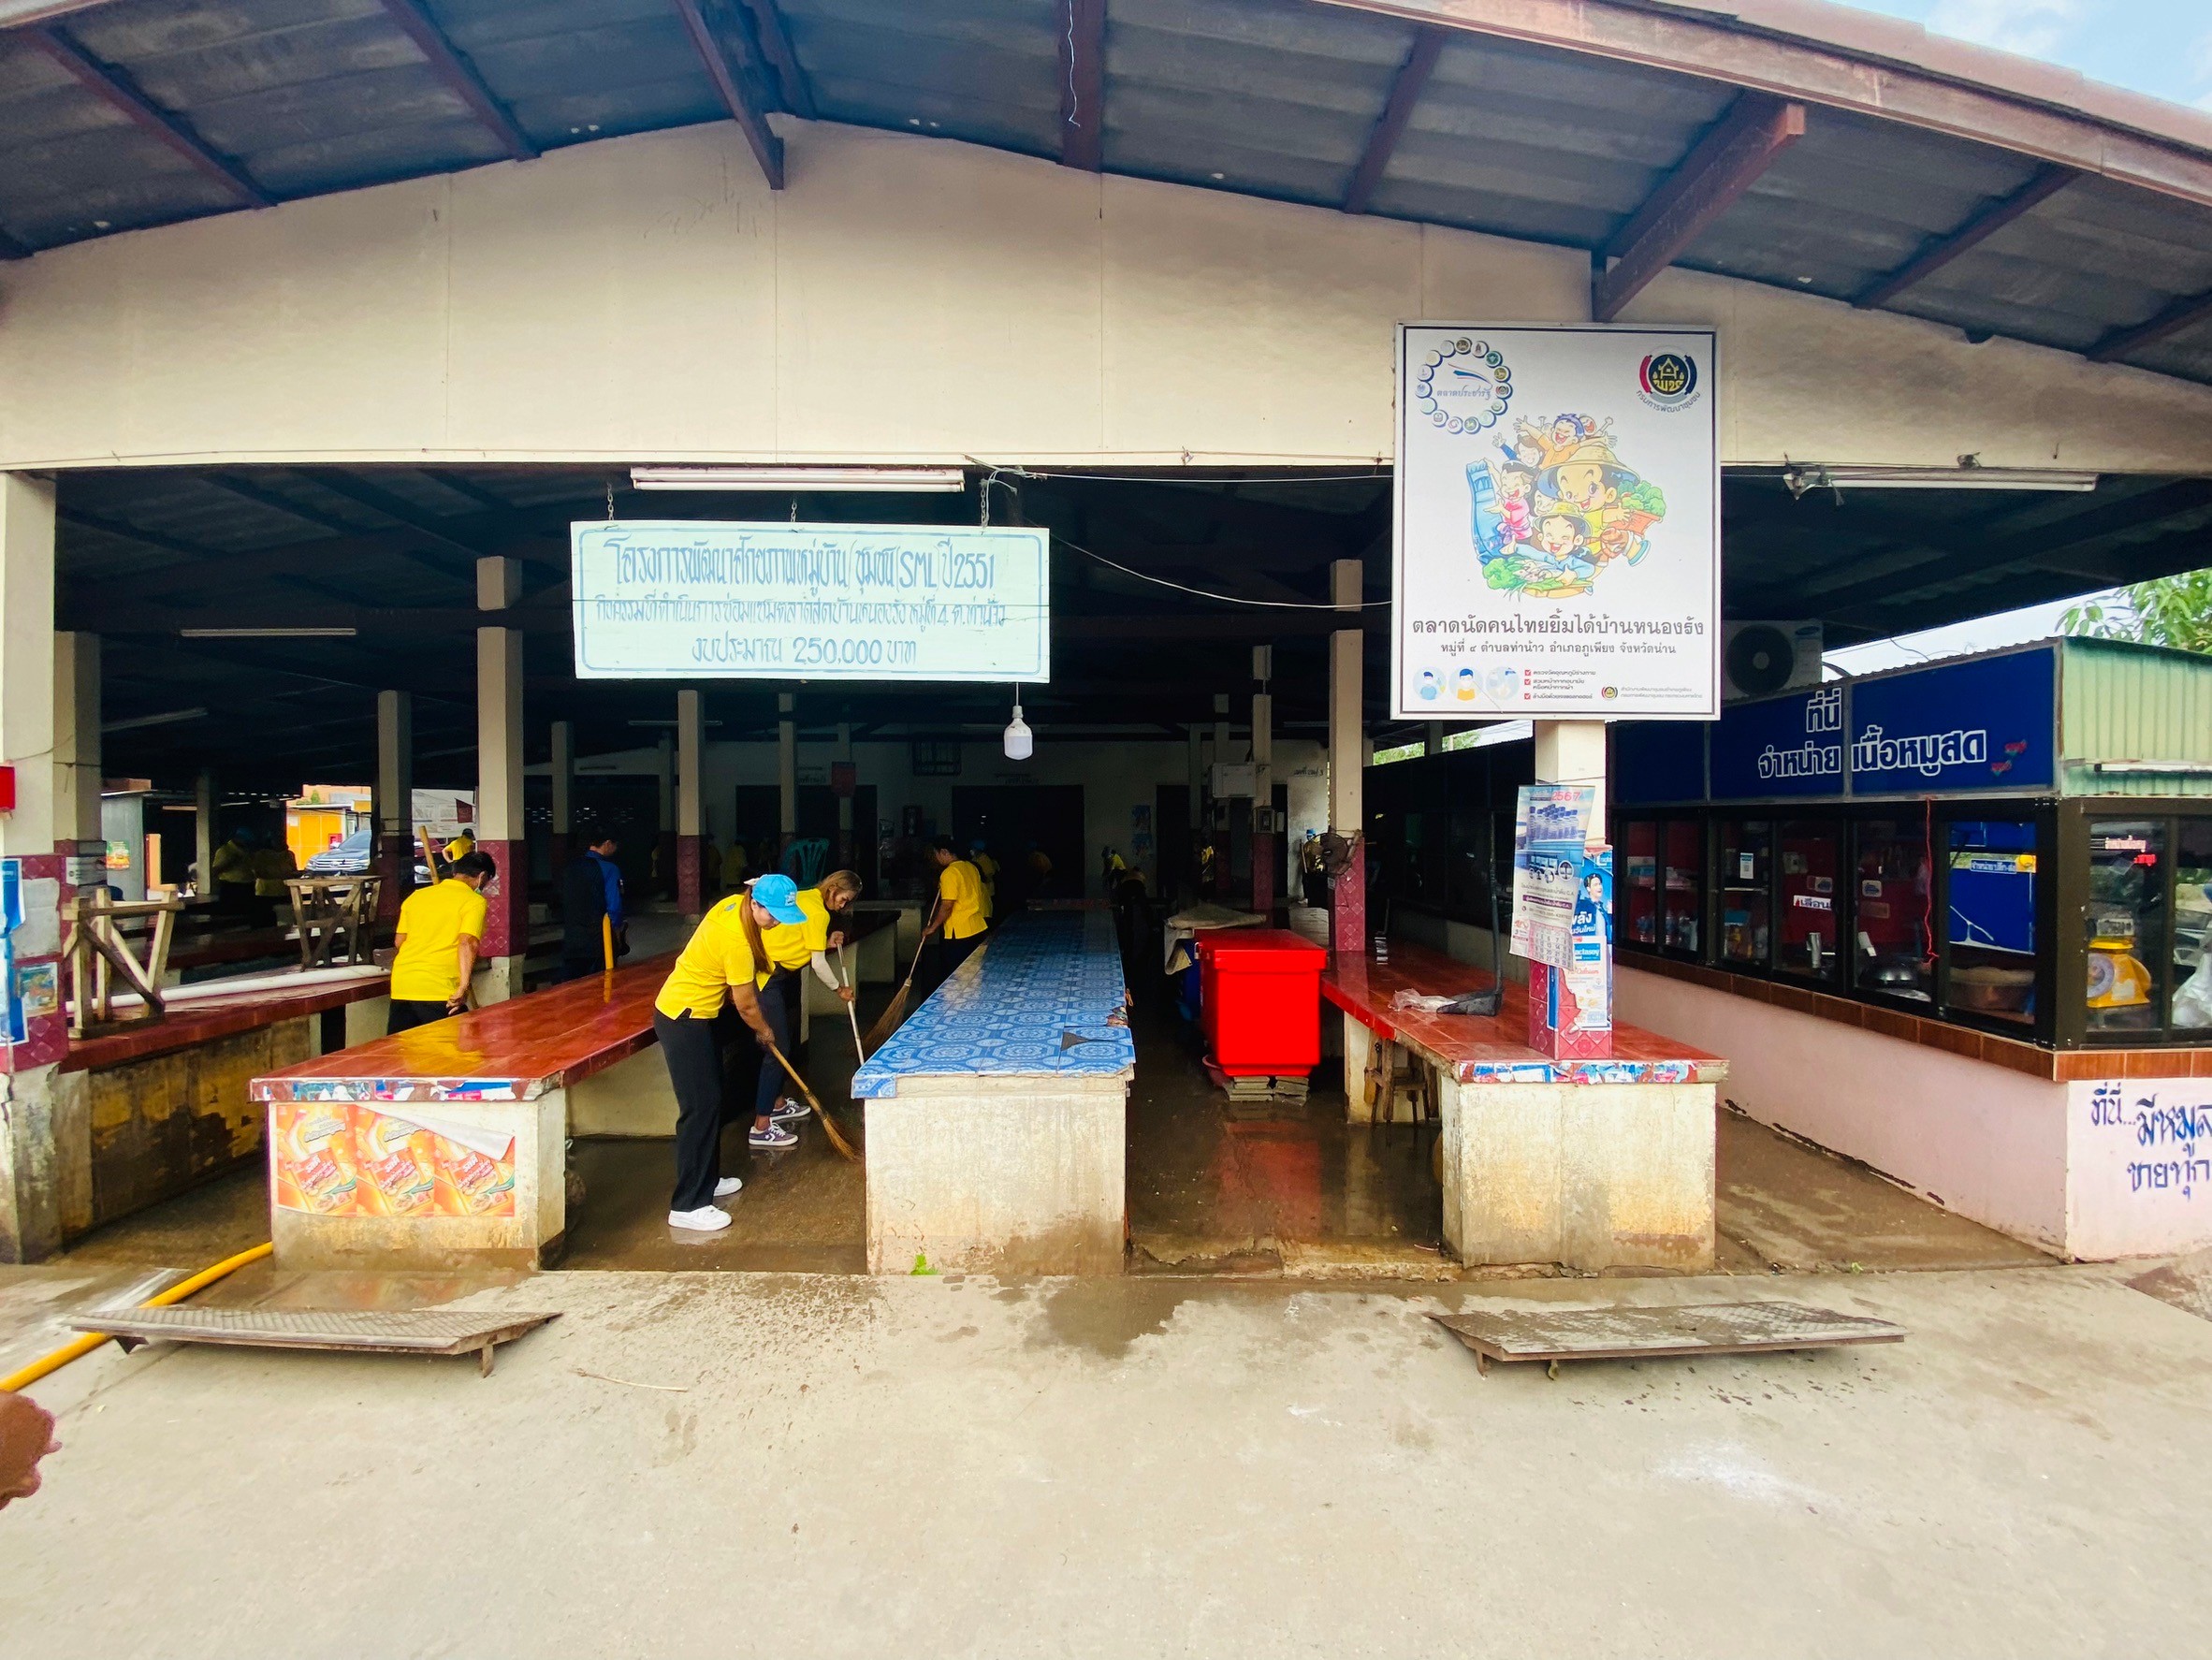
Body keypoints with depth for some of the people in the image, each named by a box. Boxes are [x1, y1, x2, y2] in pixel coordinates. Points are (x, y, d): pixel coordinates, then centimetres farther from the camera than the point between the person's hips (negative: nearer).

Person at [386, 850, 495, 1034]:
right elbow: (467, 943, -16)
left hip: (400, 984, 6)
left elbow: (399, 941, 19)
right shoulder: (474, 901, -3)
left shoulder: (416, 895, 16)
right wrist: (463, 987, -19)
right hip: (438, 988, -6)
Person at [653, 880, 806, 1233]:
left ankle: (706, 1180, 30)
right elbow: (746, 1005, -17)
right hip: (684, 1021, -10)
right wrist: (765, 1031, 2)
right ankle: (687, 1206, -1)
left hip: (699, 1014, 10)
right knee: (700, 1108, -7)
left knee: (711, 1101, 17)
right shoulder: (737, 941, -30)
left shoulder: (734, 903, -4)